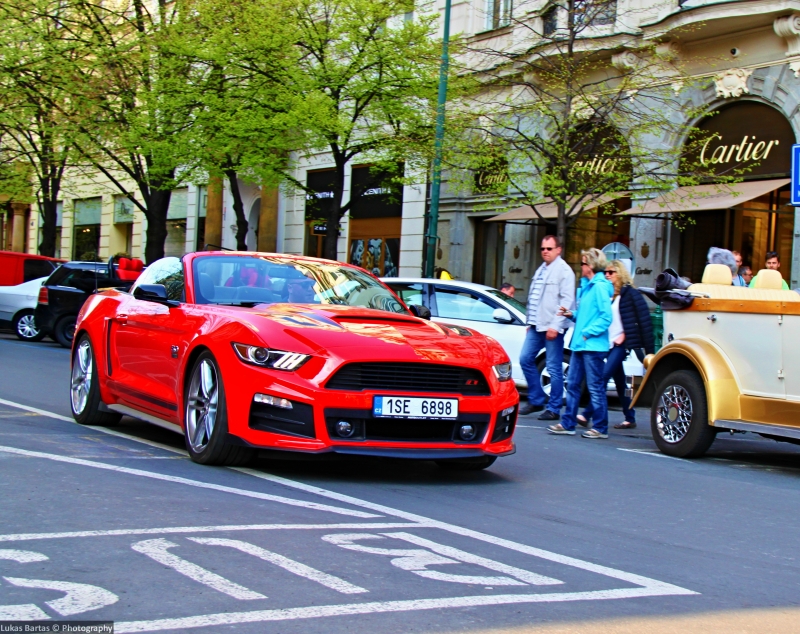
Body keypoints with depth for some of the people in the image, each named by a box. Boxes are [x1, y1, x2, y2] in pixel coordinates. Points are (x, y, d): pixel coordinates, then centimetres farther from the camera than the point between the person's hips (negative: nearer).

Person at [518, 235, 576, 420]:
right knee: (525, 359, 6)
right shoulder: (541, 270, 19)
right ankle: (536, 400, 17)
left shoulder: (564, 270, -8)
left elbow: (567, 300, -15)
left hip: (552, 327, -8)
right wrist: (530, 322, 19)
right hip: (536, 326, 8)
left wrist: (555, 325, -20)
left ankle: (554, 409, 2)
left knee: (554, 368, -3)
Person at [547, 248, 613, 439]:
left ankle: (601, 428, 5)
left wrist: (587, 333, -18)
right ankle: (567, 424, 16)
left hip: (593, 345, -10)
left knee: (595, 387, -3)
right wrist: (572, 314, 9)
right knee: (573, 385, 11)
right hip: (580, 345, 10)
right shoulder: (586, 286, 16)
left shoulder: (600, 287, -13)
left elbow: (605, 317, -19)